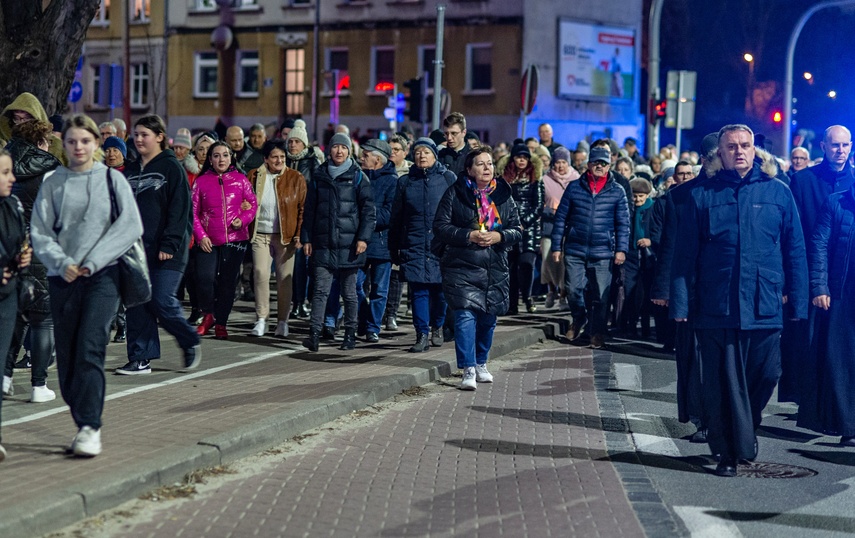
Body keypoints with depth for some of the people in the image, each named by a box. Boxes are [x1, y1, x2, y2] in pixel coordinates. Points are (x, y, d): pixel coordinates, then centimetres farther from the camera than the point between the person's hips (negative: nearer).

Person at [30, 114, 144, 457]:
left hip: (102, 275, -3)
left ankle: (90, 428, -14)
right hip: (63, 278, 3)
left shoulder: (112, 179, 4)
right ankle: (83, 425, 14)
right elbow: (39, 231, 4)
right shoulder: (53, 183, 8)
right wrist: (62, 263, -12)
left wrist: (92, 261, -10)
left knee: (89, 349, -15)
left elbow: (131, 226, -4)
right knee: (66, 355, 3)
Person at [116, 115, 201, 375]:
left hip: (165, 250, -6)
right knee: (137, 304, 3)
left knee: (162, 301, -9)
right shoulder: (131, 170, 15)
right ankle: (140, 359, 9)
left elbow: (180, 209, -10)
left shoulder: (172, 167, -4)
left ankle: (191, 343, 14)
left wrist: (170, 244, -16)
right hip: (136, 247, 6)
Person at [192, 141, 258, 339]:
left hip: (235, 240, 1)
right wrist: (200, 235, -5)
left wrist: (243, 219, -7)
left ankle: (221, 323, 16)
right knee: (205, 278, -15)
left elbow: (253, 203, 11)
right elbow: (193, 212, 5)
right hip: (209, 241, -1)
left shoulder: (240, 180, 5)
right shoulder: (201, 182, 4)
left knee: (228, 282, 4)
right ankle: (208, 315, 10)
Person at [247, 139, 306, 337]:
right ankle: (261, 319, 1)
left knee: (285, 278, 2)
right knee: (260, 274, -7)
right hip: (260, 234, 1)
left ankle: (282, 321, 12)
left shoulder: (296, 178, 1)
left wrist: (299, 235, -7)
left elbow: (302, 209, 2)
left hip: (285, 236, -1)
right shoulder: (254, 176, 5)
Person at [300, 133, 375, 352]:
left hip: (349, 244, -2)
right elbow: (310, 209, 13)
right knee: (321, 290, -7)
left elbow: (368, 209, -1)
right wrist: (306, 239, 7)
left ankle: (350, 334, 16)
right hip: (324, 243, 2)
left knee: (349, 292, 7)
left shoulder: (358, 177, 3)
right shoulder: (320, 176, 10)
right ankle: (314, 334, -12)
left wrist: (363, 237, -11)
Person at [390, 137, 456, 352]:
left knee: (439, 289, 5)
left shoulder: (448, 178, 3)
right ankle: (422, 334, 2)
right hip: (414, 245, 1)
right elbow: (396, 217, 12)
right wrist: (394, 248, 10)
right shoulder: (405, 181, 9)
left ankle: (437, 327, 27)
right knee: (419, 290, -3)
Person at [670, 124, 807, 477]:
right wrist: (680, 303, -4)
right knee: (722, 383, 3)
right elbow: (684, 254, 3)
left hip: (765, 308, 1)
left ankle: (747, 429, 35)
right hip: (717, 308, -1)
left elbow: (795, 251, 8)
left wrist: (797, 301, 2)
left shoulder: (778, 192, 6)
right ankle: (728, 451, 16)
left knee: (766, 375, 7)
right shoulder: (703, 194, 4)